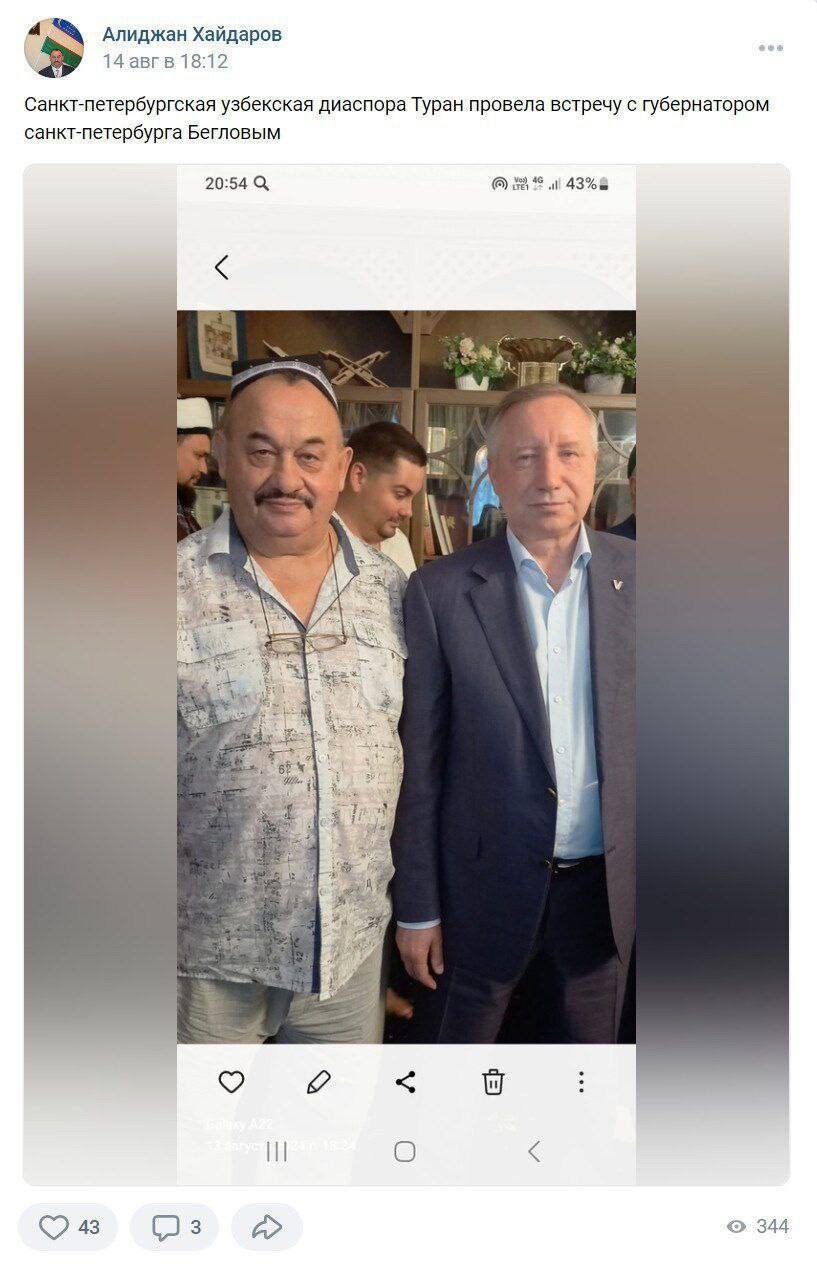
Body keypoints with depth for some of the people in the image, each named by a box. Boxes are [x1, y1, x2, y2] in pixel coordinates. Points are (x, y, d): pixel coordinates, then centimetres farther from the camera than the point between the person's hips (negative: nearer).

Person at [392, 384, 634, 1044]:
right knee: (456, 1042, 18)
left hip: (604, 889, 2)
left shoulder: (633, 573, -4)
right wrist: (416, 908, -4)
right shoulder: (441, 591, -10)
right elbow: (419, 762, -7)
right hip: (484, 886, -2)